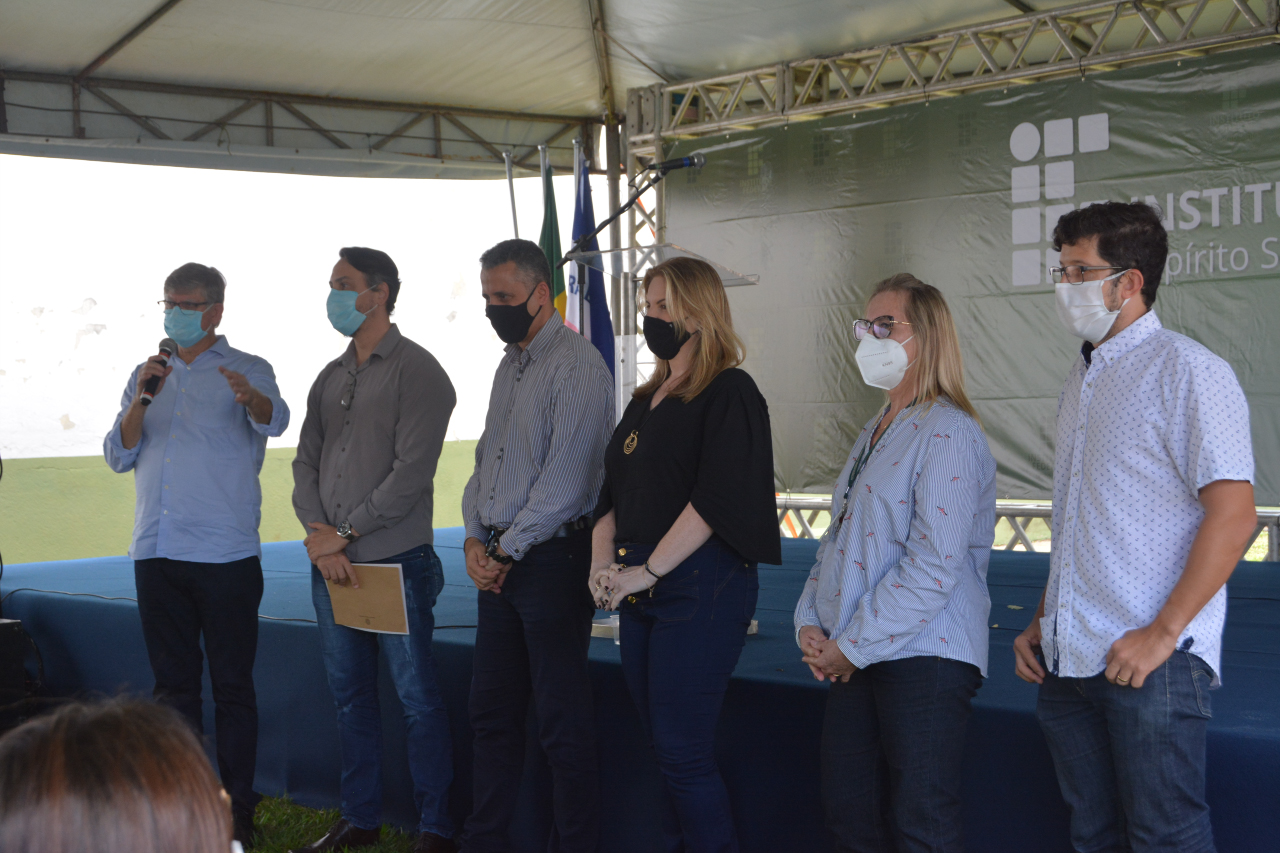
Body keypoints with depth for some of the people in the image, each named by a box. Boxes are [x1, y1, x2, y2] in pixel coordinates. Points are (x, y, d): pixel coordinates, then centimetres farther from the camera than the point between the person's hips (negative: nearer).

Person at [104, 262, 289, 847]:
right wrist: (141, 399, -9)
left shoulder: (247, 371, 1)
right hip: (156, 552, 5)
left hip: (225, 554, -5)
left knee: (232, 686, -1)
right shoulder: (146, 375, 15)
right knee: (172, 683, 11)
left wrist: (251, 398, -45)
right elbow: (119, 457, 8)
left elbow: (274, 420, -21)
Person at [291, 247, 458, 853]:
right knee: (350, 695, 14)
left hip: (394, 563, -7)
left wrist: (344, 534, -12)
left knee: (417, 699, 0)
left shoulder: (417, 371, -7)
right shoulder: (331, 377, 15)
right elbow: (306, 462, 11)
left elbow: (411, 473, -14)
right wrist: (319, 536, -5)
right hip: (331, 566, 7)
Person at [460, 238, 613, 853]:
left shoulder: (577, 365, -12)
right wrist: (474, 538, 5)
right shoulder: (509, 366, 17)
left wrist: (508, 549, -11)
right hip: (497, 559, 9)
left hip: (551, 556, -9)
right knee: (491, 710, 13)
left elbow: (565, 478, -17)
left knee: (562, 721, -2)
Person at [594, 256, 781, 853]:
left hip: (701, 587, -8)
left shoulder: (729, 393, -7)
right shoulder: (647, 400, 18)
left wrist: (647, 570, -18)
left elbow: (714, 500, -17)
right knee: (662, 744, 11)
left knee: (682, 753, -7)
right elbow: (613, 491, 18)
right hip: (639, 595, 8)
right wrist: (602, 564, 1)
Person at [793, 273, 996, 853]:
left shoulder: (947, 432, -12)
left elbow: (933, 566, -20)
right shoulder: (875, 432, 18)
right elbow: (838, 539, 21)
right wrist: (810, 623, 6)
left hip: (923, 657, -9)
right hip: (854, 659, 9)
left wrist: (852, 646, -15)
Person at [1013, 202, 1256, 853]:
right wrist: (1042, 622, 15)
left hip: (1149, 661, -8)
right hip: (1066, 661, 8)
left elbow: (1233, 513, -15)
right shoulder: (1082, 379, 17)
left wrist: (1162, 634, -18)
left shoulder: (1186, 372, -8)